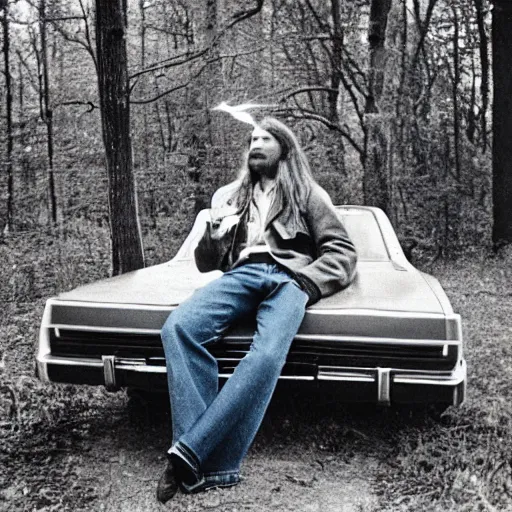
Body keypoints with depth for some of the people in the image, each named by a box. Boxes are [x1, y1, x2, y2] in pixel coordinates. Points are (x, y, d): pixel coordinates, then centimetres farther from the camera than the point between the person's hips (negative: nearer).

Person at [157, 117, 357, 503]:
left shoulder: (308, 194, 20)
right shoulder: (232, 196, 28)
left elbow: (343, 253, 10)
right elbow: (207, 264, 26)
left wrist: (303, 283, -8)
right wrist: (215, 234, 2)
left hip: (288, 277, -2)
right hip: (241, 274, 3)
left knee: (267, 355, -36)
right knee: (177, 328, -30)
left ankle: (189, 452, -31)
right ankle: (210, 464, -32)